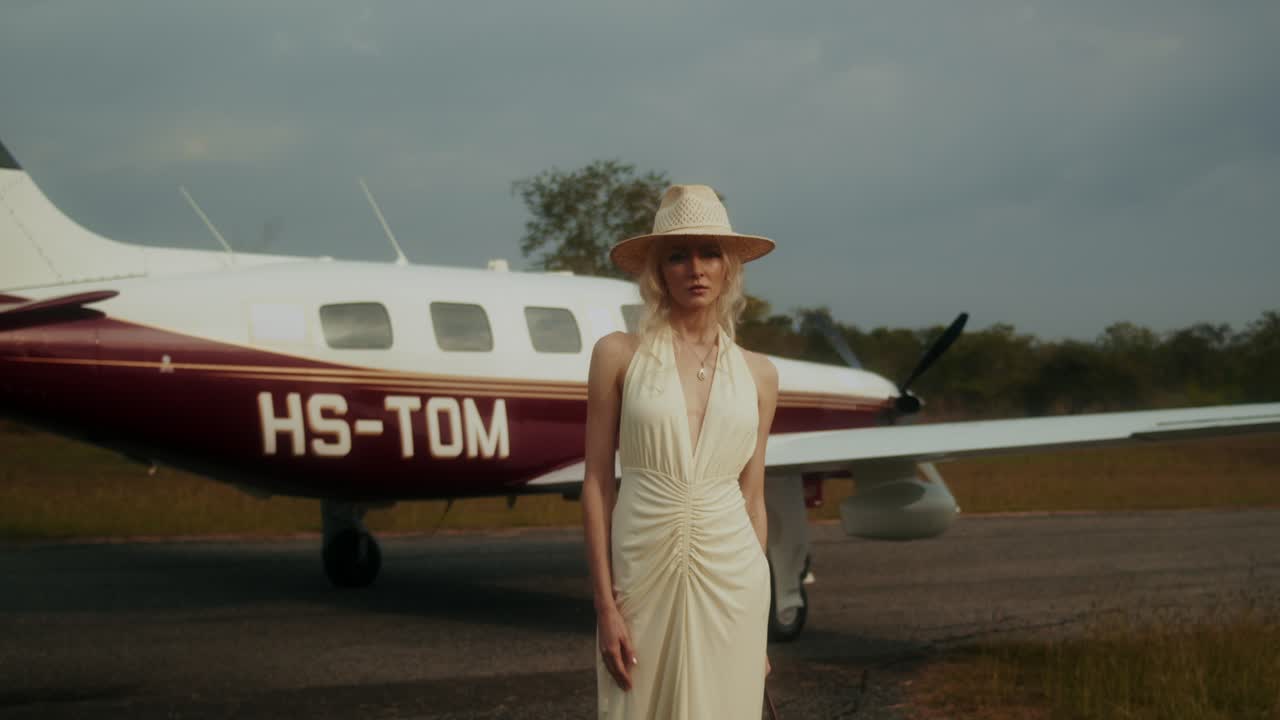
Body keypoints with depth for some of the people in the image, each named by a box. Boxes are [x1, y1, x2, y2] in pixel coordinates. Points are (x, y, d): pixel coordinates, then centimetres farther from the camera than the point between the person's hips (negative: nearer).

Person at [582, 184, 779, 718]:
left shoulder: (758, 373, 8)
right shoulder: (618, 354, -1)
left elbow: (753, 499, 11)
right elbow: (597, 483, -2)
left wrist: (760, 625, 10)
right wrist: (605, 606, -9)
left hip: (729, 578, 2)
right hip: (643, 578, -2)